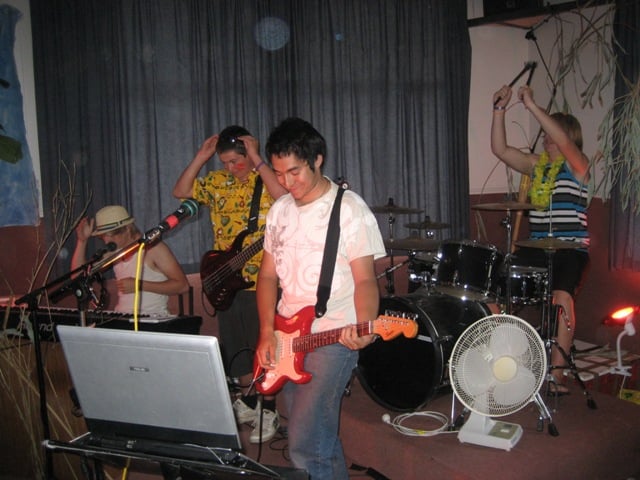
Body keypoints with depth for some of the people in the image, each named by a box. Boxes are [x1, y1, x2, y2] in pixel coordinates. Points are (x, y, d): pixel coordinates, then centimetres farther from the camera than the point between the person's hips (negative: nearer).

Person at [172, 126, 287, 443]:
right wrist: (201, 157, -5)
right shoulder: (217, 181, 8)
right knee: (234, 347, 16)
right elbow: (181, 191, 3)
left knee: (262, 346, 3)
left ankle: (269, 411, 19)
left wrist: (256, 160, -26)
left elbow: (285, 197, -29)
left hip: (261, 281, -6)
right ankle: (248, 402, 35)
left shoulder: (268, 179, -8)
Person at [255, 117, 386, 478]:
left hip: (333, 338, -6)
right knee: (321, 434, 17)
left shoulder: (350, 209, -10)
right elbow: (269, 275, 10)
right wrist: (267, 334, -1)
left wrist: (363, 326, -31)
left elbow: (365, 279, -12)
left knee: (305, 444, -11)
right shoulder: (280, 210, 8)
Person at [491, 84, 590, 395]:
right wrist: (500, 110, -4)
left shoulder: (577, 166, -3)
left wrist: (531, 105, -23)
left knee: (562, 296, -28)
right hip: (537, 248, 6)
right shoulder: (536, 165, 13)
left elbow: (564, 142, -24)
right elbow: (500, 150, 5)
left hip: (571, 249, -6)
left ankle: (557, 373, -17)